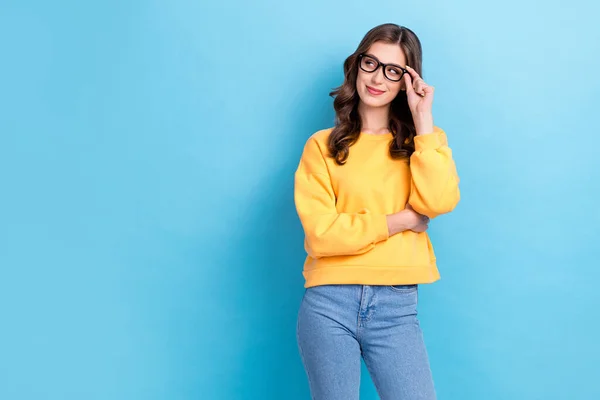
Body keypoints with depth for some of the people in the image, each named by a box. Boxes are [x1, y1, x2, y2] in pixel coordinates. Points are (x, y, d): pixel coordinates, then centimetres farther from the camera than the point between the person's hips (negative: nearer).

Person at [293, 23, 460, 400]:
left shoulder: (420, 143, 11)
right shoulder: (323, 145, 3)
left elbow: (439, 202, -9)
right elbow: (322, 235, -7)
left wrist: (423, 119, -6)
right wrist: (401, 220, -6)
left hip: (397, 307, 2)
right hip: (329, 304, -1)